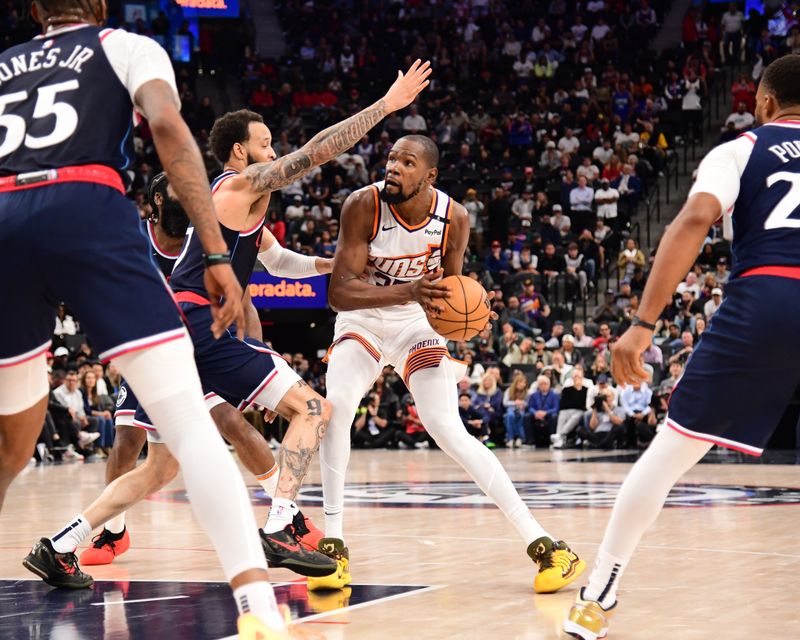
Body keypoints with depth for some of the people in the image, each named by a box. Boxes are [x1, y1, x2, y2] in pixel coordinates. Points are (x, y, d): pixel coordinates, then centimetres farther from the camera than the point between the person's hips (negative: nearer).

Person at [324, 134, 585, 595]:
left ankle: (543, 543, -13)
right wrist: (409, 291, -43)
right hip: (362, 321, 0)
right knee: (336, 407, -26)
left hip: (416, 324, 0)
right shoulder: (364, 206, -24)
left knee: (448, 430, -15)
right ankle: (333, 541, -13)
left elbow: (449, 290, 0)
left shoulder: (454, 218, -18)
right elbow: (339, 292, -29)